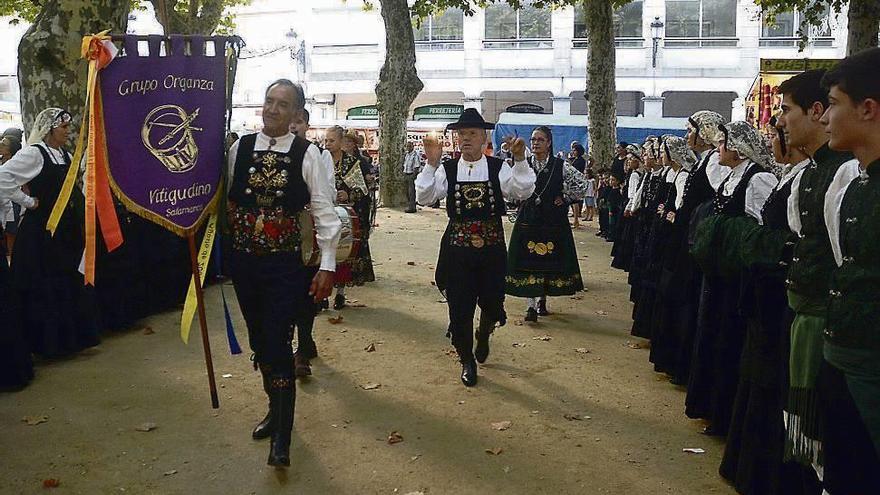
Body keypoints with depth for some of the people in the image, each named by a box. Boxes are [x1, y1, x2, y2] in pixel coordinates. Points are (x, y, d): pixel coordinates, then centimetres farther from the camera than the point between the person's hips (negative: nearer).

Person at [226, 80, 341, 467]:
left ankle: (282, 436, 6)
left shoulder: (307, 154, -7)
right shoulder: (239, 148, 3)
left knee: (278, 344, -6)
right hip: (243, 261, 4)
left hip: (284, 264, -4)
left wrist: (327, 266, -10)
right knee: (259, 341, 16)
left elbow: (325, 212, -7)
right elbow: (224, 200, 9)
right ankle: (276, 410, 37)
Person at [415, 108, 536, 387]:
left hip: (492, 247, 0)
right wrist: (431, 164, -19)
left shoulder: (498, 168, -2)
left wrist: (520, 160, -26)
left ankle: (484, 335, 45)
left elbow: (523, 192, -15)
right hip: (457, 247, 0)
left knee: (492, 302, 8)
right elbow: (424, 197, -10)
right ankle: (467, 361, 28)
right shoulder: (447, 169, 0)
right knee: (459, 307, 6)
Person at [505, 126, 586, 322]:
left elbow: (582, 184, 2)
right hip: (528, 220, 0)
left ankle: (542, 299, 23)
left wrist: (565, 198, 0)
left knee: (549, 261, 7)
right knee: (528, 262, -3)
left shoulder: (560, 166, -1)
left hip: (553, 222, 0)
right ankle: (532, 304, 0)